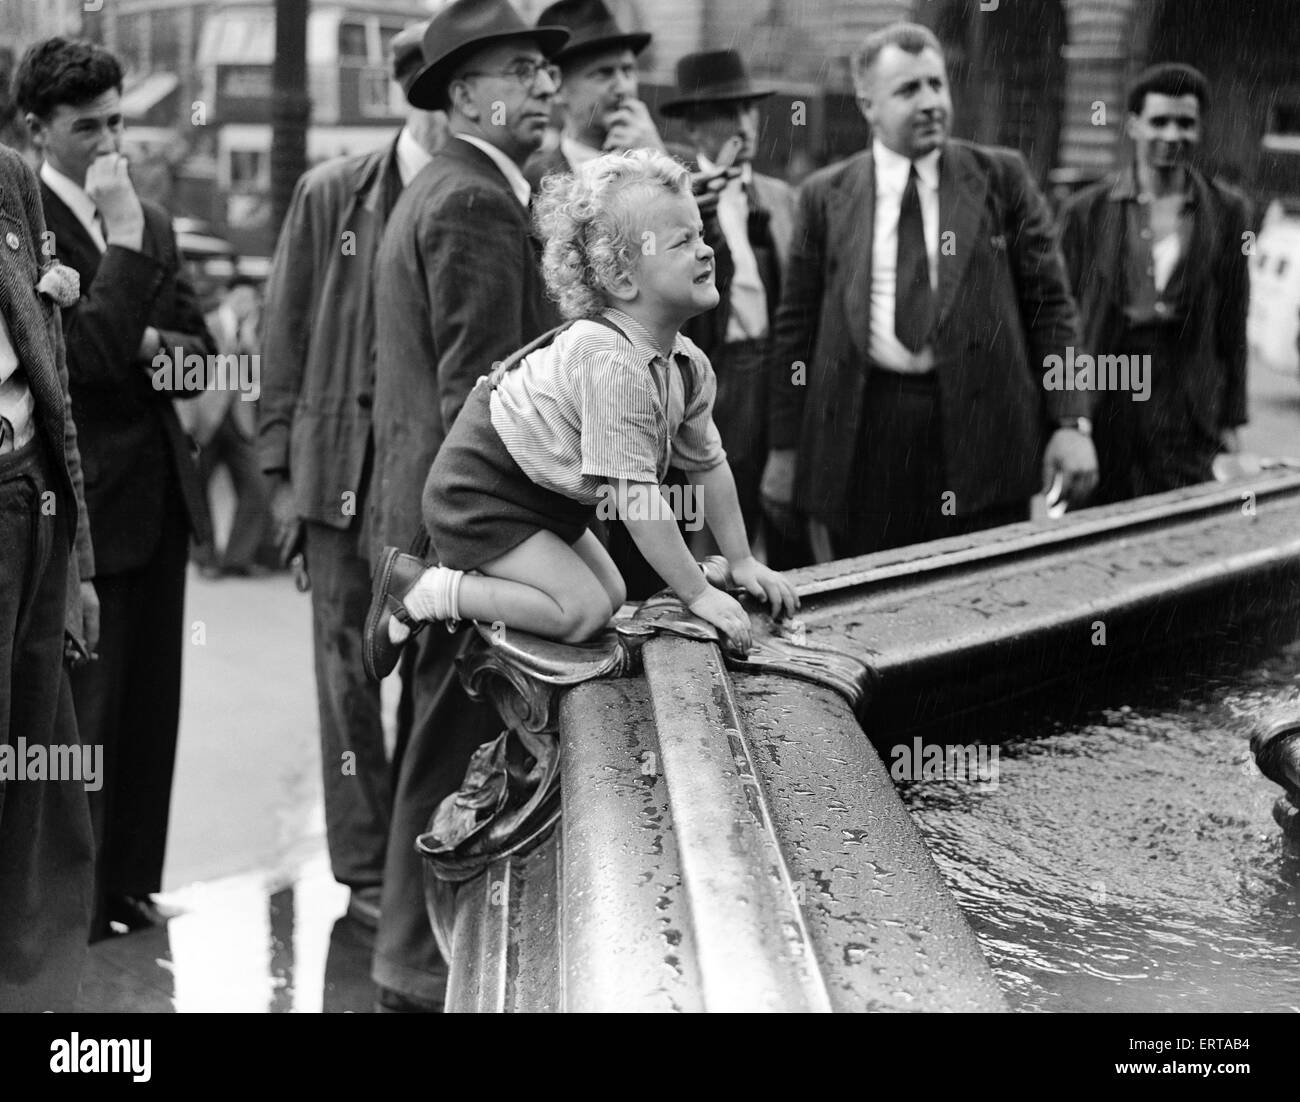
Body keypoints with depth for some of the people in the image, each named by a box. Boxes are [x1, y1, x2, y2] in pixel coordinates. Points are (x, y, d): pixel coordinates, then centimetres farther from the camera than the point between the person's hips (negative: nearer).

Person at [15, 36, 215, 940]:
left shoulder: (152, 223, 13)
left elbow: (201, 356, 12)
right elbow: (82, 350, -19)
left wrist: (147, 344, -8)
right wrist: (125, 240, -17)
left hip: (160, 490, 7)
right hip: (84, 498, -7)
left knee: (150, 702, 11)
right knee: (85, 708, 0)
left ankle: (128, 882, 21)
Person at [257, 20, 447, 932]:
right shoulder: (331, 196, 1)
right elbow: (286, 340, 4)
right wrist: (283, 470, 1)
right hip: (349, 471, 0)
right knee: (354, 665, 5)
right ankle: (367, 870, 16)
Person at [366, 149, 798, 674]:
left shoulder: (690, 365, -5)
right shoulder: (612, 362, -34)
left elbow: (707, 463, 10)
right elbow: (633, 494, -33)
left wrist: (742, 563, 11)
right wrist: (697, 594, -27)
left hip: (544, 497, 9)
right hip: (476, 495, -9)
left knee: (612, 595, 10)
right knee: (582, 612, -16)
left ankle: (465, 566, 18)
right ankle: (420, 594, -5)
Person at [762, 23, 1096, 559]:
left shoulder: (1002, 177, 7)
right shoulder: (825, 196, 8)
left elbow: (1049, 303, 6)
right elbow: (797, 326, 10)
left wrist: (1070, 422, -3)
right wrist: (786, 447, 6)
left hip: (983, 427, 0)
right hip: (863, 430, 1)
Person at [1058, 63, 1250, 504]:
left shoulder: (1227, 211, 5)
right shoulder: (1087, 211, 2)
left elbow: (1231, 322, 8)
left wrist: (1231, 418, 6)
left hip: (1188, 400, 0)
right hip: (1100, 398, 0)